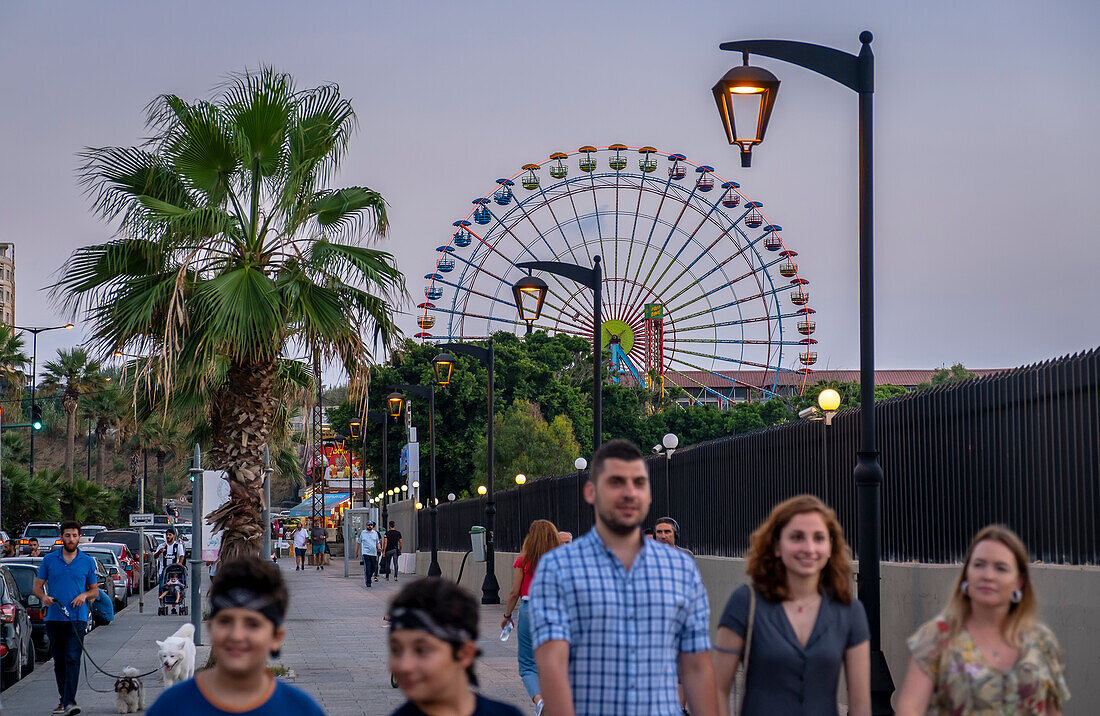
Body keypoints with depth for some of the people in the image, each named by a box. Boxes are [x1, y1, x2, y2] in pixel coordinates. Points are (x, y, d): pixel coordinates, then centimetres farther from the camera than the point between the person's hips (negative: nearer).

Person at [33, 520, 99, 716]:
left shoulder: (88, 561, 6)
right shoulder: (49, 560, 7)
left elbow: (95, 590, 13)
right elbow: (37, 587, 10)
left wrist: (85, 595, -9)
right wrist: (44, 597, -13)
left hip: (77, 618, -2)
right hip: (54, 618, 2)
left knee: (73, 659, -13)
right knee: (59, 661, 10)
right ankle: (63, 698, 23)